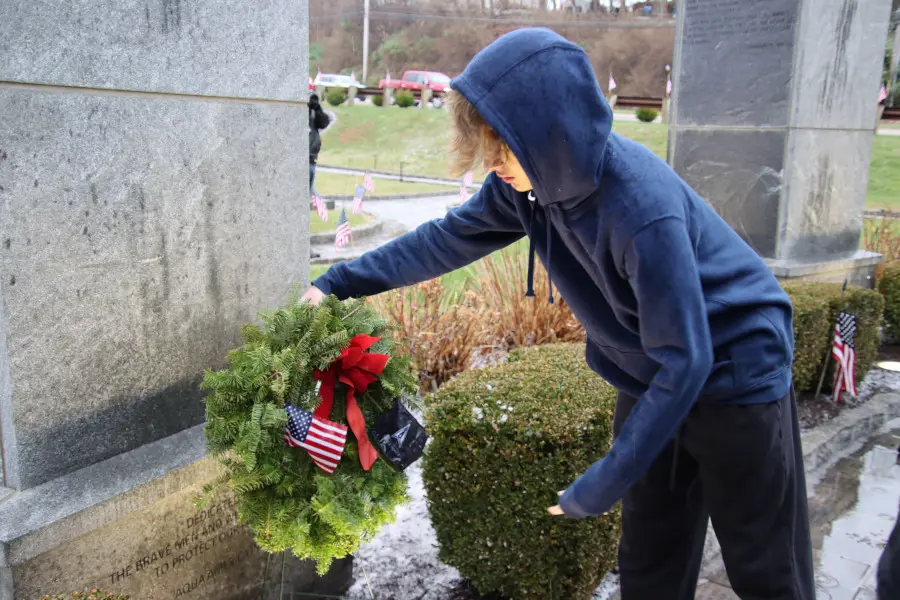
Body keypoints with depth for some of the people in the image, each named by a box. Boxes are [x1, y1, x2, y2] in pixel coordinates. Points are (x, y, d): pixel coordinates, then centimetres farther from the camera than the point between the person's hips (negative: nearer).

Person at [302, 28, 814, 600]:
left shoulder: (642, 207, -35)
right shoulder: (528, 180, -14)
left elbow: (684, 360, -30)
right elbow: (448, 238, 0)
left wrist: (603, 483, -25)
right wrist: (340, 282, -2)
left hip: (736, 373, -6)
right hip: (649, 378, 6)